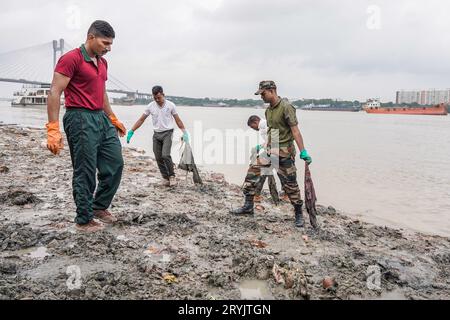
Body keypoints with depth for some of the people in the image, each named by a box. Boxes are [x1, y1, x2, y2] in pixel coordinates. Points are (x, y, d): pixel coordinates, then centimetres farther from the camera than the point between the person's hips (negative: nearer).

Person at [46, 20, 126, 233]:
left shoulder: (102, 63, 16)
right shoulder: (71, 59, -10)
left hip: (102, 118, 9)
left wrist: (113, 119, 27)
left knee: (115, 163, 10)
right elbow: (54, 94, -14)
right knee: (85, 172, -2)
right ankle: (84, 220, 13)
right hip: (80, 119, -8)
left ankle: (99, 207, 27)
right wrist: (53, 130, -21)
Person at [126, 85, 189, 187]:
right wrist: (131, 131, -1)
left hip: (167, 133, -4)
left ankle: (172, 176, -4)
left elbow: (178, 120, 2)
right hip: (156, 134, 4)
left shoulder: (170, 105, -5)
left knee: (165, 155, -20)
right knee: (158, 158, 3)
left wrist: (185, 133, -4)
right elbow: (141, 120, 5)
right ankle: (165, 178, 15)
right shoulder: (150, 106, 1)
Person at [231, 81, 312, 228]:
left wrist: (303, 152, -22)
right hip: (269, 149, 8)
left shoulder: (286, 107, -14)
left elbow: (295, 130, -19)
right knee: (252, 173, 3)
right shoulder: (268, 110, 11)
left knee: (290, 184, 1)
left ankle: (298, 214, 18)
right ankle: (248, 206, 16)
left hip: (284, 152, -8)